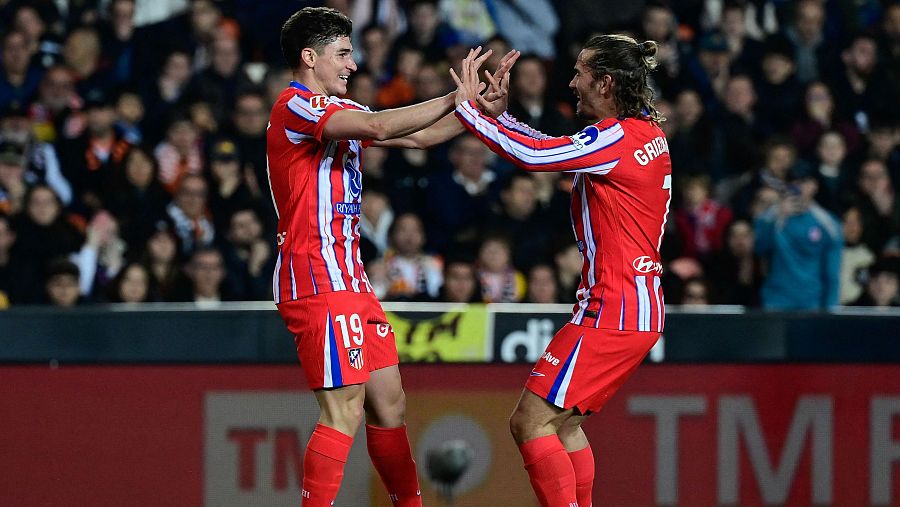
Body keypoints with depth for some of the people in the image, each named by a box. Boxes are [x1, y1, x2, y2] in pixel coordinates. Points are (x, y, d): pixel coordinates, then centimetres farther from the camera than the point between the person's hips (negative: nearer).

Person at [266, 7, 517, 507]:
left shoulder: (338, 110, 19)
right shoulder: (296, 105, -11)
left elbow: (418, 135, 20)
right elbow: (379, 126, -26)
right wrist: (457, 97, -19)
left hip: (348, 278, 10)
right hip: (318, 278, -10)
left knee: (389, 405, 12)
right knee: (344, 413, -14)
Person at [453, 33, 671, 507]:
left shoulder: (618, 138, -16)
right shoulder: (647, 131, 13)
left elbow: (532, 155, -18)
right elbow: (556, 149, 23)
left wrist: (469, 108, -7)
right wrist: (498, 115, 18)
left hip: (612, 310, -10)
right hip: (640, 308, 10)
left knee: (530, 423, -8)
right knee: (563, 423, 18)